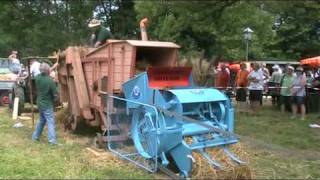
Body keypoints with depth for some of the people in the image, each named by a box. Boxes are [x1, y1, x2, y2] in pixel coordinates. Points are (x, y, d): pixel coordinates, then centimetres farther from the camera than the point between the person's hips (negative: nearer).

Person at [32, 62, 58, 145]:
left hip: (40, 102, 7)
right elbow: (55, 94, -17)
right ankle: (52, 140, -1)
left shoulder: (37, 77, -5)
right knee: (50, 122, 0)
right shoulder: (50, 81, -23)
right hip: (47, 104, -7)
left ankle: (35, 136, 30)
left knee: (41, 120, 22)